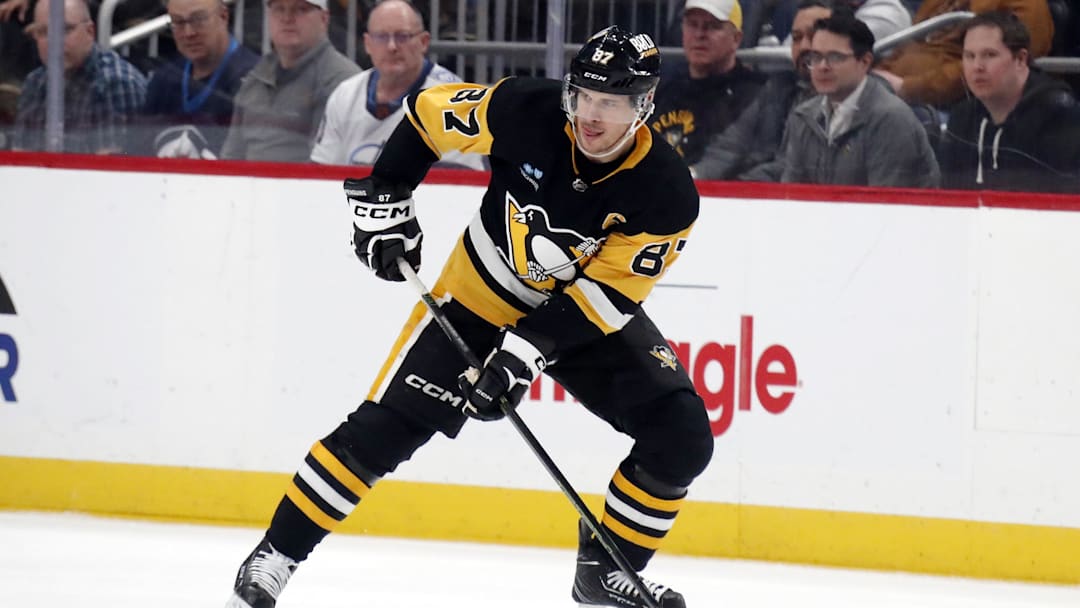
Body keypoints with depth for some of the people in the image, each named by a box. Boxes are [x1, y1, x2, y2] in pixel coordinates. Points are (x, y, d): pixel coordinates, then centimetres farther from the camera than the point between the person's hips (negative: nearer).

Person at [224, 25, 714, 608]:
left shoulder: (666, 193, -25)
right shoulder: (525, 111, -24)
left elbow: (603, 293, -23)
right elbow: (428, 113, -6)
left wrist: (526, 352, -31)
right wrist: (383, 201, -7)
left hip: (589, 313, 1)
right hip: (481, 294, -1)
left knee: (681, 438, -13)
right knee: (381, 427, -12)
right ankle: (273, 558, 0)